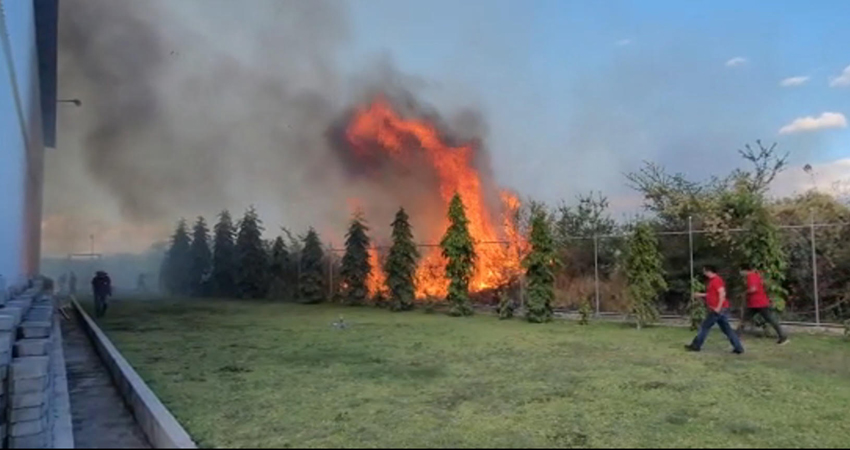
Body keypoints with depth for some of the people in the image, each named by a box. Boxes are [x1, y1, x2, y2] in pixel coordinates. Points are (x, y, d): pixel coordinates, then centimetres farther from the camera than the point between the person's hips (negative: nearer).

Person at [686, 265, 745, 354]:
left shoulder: (716, 280, -16)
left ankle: (695, 346, 8)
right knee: (726, 329, 11)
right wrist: (701, 295, 24)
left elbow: (722, 293, -25)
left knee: (705, 327, 0)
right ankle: (738, 348, 12)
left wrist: (718, 308, -25)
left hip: (718, 310, -10)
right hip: (716, 309, 10)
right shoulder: (713, 280, 15)